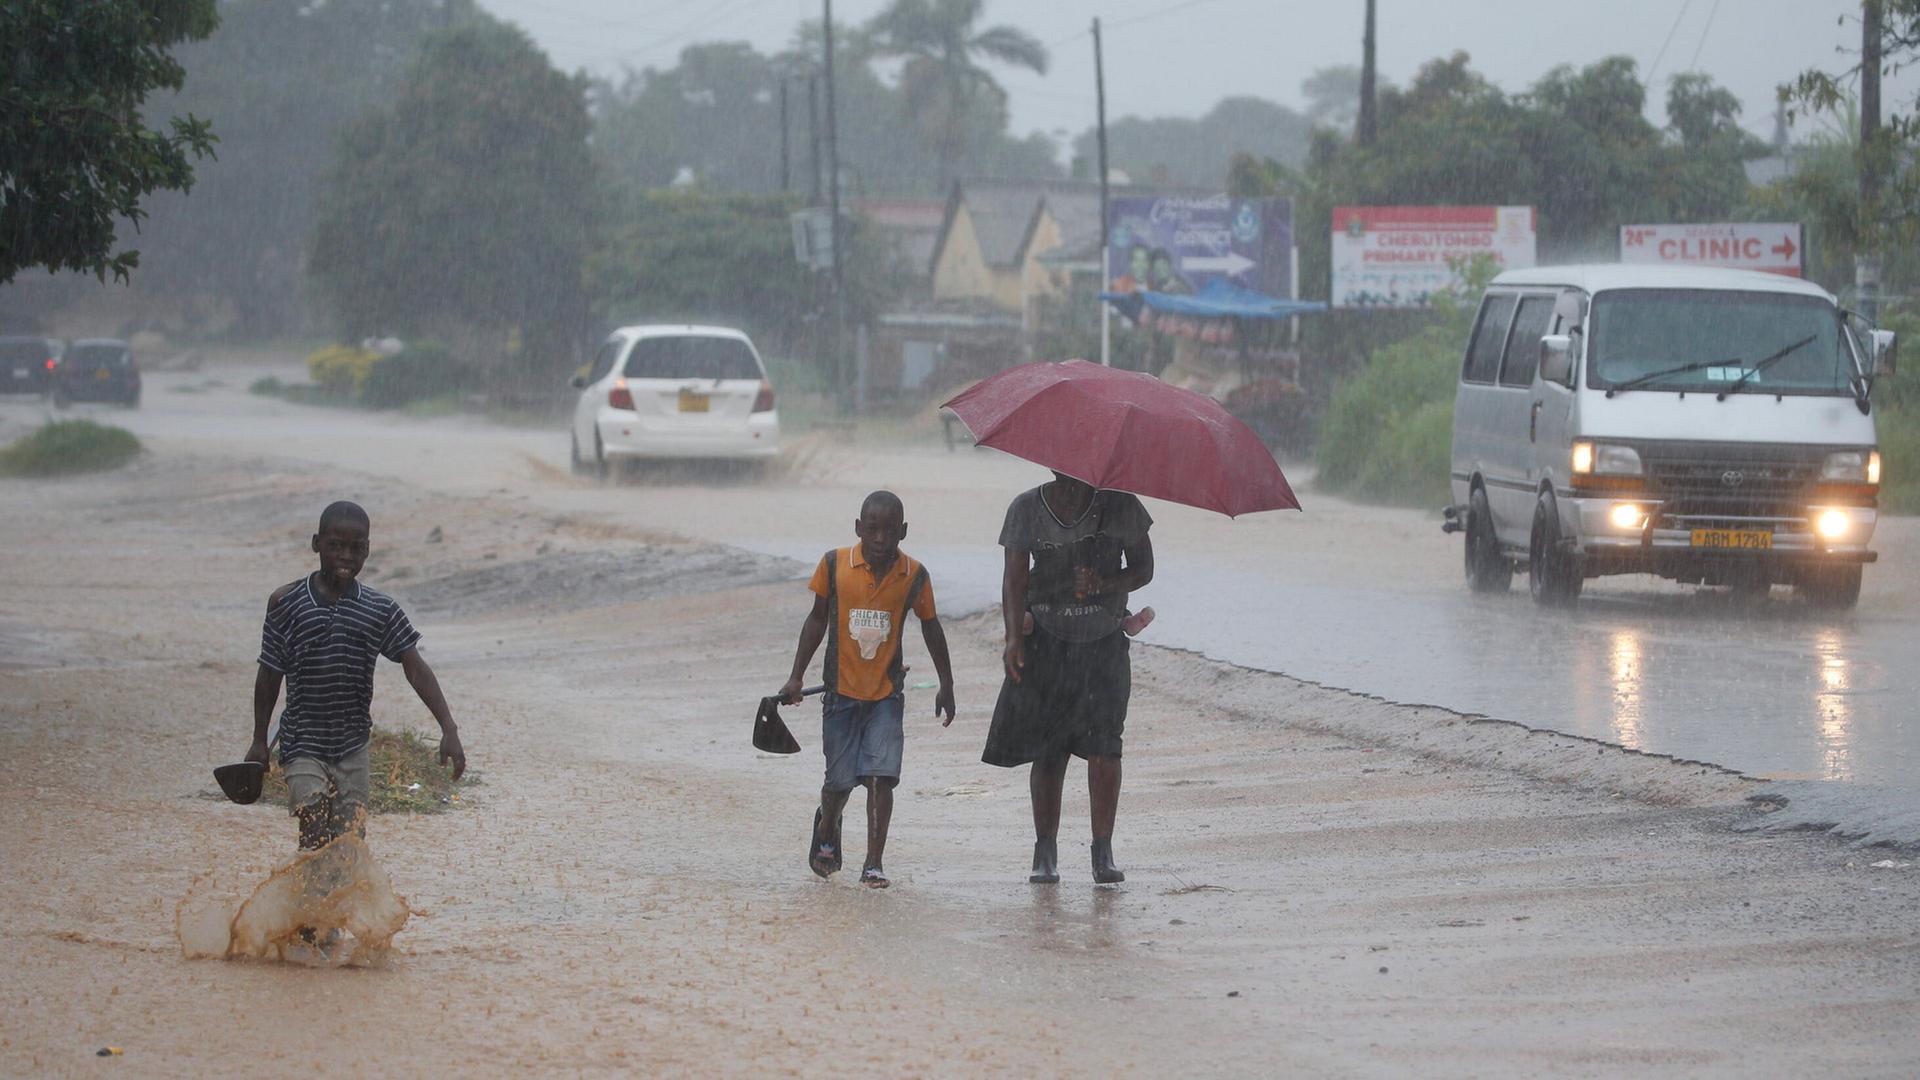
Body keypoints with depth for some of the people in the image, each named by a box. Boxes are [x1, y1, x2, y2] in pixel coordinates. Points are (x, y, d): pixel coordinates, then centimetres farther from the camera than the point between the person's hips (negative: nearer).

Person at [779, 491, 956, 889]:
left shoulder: (914, 575, -5)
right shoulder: (835, 565, -7)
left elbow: (930, 627, 8)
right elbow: (817, 620, 4)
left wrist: (946, 685, 12)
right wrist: (796, 677, 4)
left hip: (886, 692, 0)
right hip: (841, 690, 0)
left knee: (882, 775, -12)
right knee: (840, 778, 6)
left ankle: (873, 864, -6)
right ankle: (827, 830, 39)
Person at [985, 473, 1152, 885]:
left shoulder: (1119, 506, -3)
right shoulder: (1027, 508, -2)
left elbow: (1143, 569, 4)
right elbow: (1014, 579, -4)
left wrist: (1105, 584, -17)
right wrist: (1014, 638, -17)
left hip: (1104, 644, -1)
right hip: (1045, 642, 1)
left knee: (1103, 745, -12)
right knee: (1047, 750, -1)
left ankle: (1103, 851, -5)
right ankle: (1045, 854, 8)